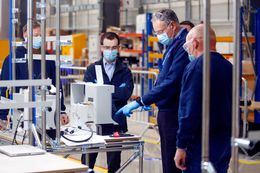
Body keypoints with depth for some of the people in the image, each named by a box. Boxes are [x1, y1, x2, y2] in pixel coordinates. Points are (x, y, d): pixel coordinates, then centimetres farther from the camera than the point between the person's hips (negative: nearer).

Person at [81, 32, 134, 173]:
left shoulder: (124, 71, 7)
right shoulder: (92, 69, 8)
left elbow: (127, 92, -11)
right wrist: (116, 92, -16)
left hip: (116, 121, 0)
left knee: (114, 162, 8)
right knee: (88, 160, 3)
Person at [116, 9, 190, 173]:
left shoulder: (183, 44, -18)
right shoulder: (173, 43, 13)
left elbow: (171, 82, -25)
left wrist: (140, 102, -22)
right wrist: (148, 100, 13)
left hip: (174, 114, -10)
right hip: (166, 111, 10)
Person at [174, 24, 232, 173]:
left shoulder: (196, 66, -13)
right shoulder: (228, 66, 10)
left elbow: (189, 110, -18)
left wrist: (181, 146, -15)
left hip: (202, 142, -8)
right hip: (226, 141, 8)